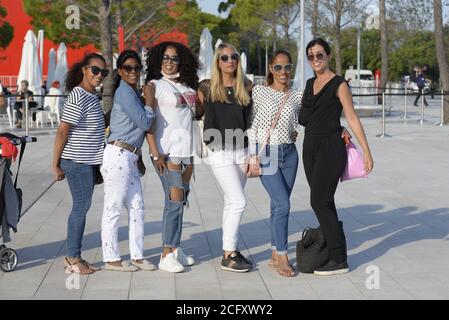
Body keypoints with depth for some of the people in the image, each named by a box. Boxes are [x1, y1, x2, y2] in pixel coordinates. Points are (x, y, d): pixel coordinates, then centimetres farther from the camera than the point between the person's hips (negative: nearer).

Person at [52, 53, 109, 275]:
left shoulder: (91, 96, 13)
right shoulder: (77, 99, -17)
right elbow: (62, 132, -17)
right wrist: (56, 165, -15)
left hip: (89, 161, 9)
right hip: (77, 162, -9)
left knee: (82, 207, 11)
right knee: (81, 206, -5)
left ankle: (74, 257, 18)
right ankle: (73, 258, 4)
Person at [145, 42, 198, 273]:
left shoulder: (187, 86, 16)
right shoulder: (155, 86, -2)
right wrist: (155, 154, -15)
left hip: (187, 149, 6)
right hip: (167, 151, -6)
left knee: (180, 201, 9)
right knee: (175, 201, -9)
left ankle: (175, 249, 17)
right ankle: (166, 256, -5)